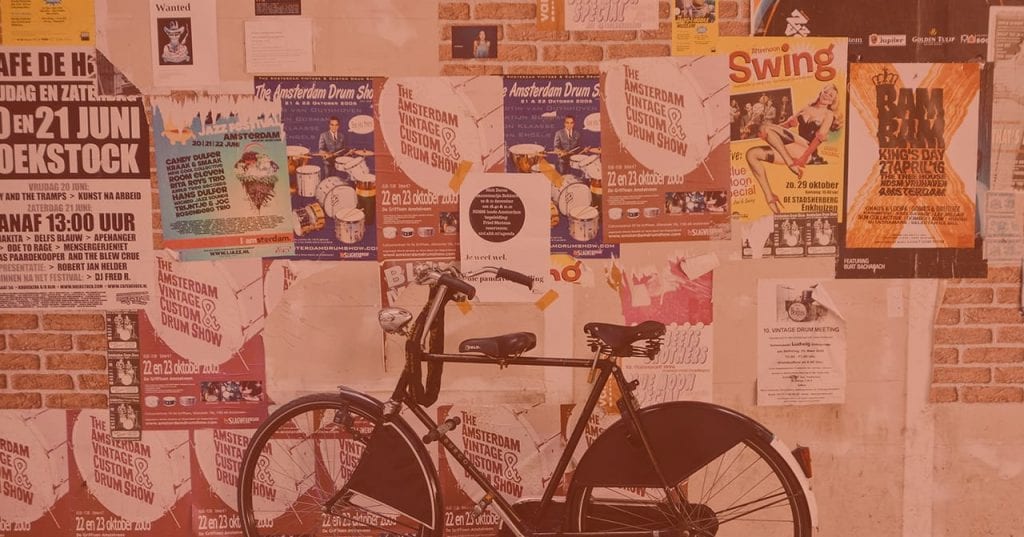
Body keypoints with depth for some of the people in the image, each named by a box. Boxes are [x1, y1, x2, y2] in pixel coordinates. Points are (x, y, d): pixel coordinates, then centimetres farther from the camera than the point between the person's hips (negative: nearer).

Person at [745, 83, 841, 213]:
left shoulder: (828, 114, 10)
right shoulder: (806, 109, 26)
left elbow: (819, 137, -5)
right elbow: (787, 123, 16)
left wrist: (804, 157, -19)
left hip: (808, 151, -7)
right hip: (794, 150, 7)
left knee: (765, 127, -21)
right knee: (752, 154, -12)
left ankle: (791, 163, -26)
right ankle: (769, 197, -19)